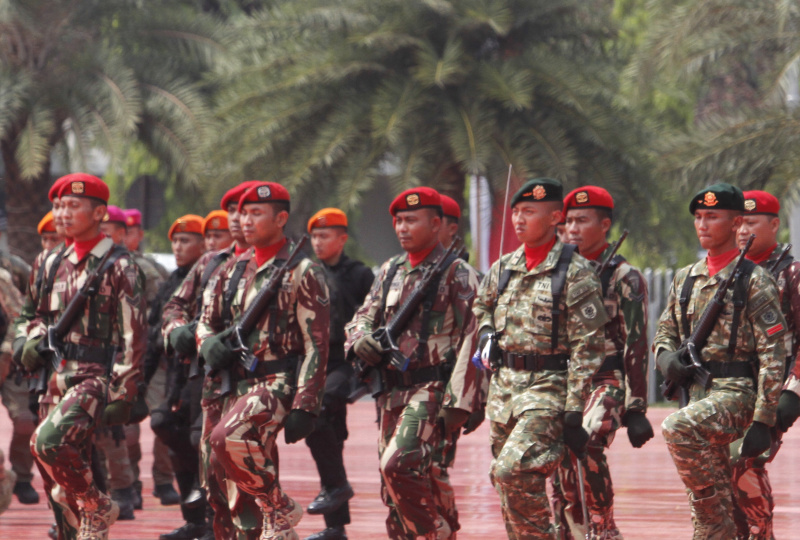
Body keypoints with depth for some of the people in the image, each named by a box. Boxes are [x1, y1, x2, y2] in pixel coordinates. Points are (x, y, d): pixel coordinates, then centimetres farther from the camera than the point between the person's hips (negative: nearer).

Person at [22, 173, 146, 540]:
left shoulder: (117, 267, -7)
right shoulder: (55, 264, 13)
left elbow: (132, 335, -9)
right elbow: (42, 315, 27)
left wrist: (124, 395, -14)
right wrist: (34, 341, 4)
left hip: (96, 377, -7)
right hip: (57, 379, 7)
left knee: (48, 441, -26)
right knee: (59, 480, 6)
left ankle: (97, 507, -6)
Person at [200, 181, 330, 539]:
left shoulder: (302, 273, -6)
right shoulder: (235, 270, 13)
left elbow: (316, 345, -10)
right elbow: (206, 322, 19)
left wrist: (305, 407, -16)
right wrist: (210, 343, -7)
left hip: (279, 384, -7)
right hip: (239, 385, 7)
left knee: (226, 438, -29)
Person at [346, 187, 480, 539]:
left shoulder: (457, 274, -5)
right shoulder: (390, 271, 15)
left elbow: (473, 340, -9)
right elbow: (364, 317, 17)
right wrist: (360, 340, -8)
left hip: (431, 388, -7)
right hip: (391, 391, 7)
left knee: (398, 465, -22)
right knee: (392, 486, 7)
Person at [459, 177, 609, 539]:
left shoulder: (574, 273, -9)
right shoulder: (503, 268, 10)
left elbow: (587, 347, -11)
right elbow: (481, 306, 32)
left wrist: (574, 412, -16)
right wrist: (486, 334, 9)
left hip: (548, 387, -7)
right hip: (503, 384, 7)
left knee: (512, 471, -23)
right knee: (504, 481, 8)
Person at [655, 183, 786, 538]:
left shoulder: (754, 281, -6)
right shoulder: (685, 279, 13)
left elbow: (773, 355, -10)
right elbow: (665, 332, 22)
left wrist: (763, 421, -16)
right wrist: (667, 357, -4)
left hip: (735, 391, -7)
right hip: (695, 390, 7)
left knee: (677, 428, -34)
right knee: (705, 510, 6)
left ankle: (716, 504, -21)